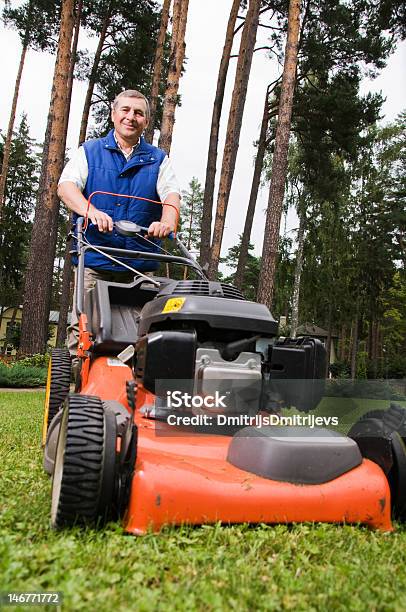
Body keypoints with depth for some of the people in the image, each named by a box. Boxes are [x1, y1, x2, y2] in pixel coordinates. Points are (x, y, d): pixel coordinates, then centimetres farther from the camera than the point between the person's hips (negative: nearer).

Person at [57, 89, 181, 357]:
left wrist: (167, 222, -24)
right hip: (95, 258, 0)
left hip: (140, 264, 1)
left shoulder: (158, 159, 16)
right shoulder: (89, 151, 13)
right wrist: (92, 211, -24)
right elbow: (66, 186, -2)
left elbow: (171, 194, 0)